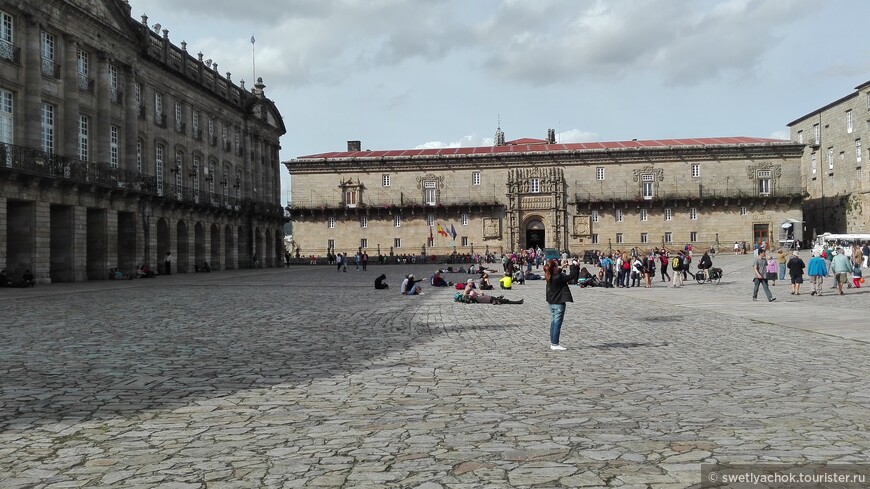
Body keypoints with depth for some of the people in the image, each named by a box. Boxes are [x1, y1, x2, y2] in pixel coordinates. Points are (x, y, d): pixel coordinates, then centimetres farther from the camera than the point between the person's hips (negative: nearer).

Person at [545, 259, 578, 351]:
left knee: (553, 323, 14)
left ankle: (552, 343, 18)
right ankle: (555, 344, -2)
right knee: (557, 323, -3)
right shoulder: (560, 277, -21)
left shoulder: (549, 277, 1)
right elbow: (573, 277, -15)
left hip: (551, 303, 8)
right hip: (559, 303, -8)